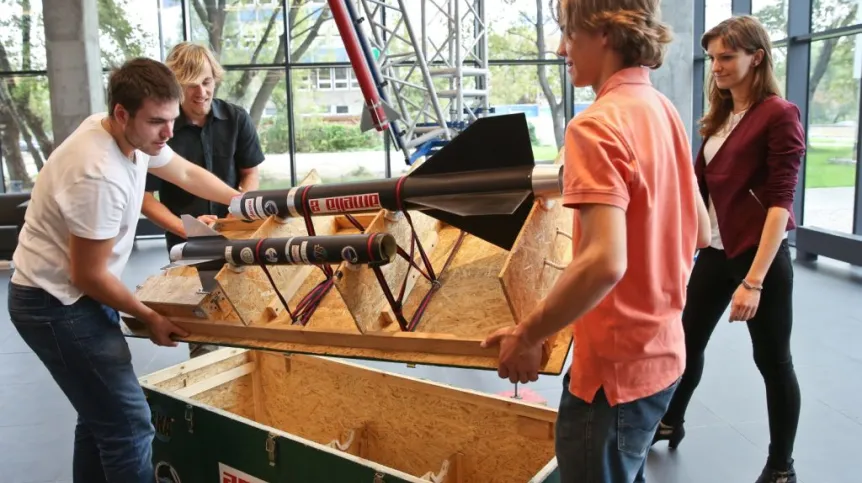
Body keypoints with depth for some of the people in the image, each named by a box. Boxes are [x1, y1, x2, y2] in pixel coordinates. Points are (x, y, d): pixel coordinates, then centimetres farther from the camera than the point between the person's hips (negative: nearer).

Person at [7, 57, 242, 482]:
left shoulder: (132, 134, -2)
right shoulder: (100, 177, -30)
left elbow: (186, 173, 17)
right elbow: (89, 275, -22)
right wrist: (149, 318, -8)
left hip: (75, 293, 10)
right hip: (56, 303, -10)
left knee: (102, 416, 20)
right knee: (128, 423, -9)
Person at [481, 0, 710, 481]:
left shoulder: (597, 125, -21)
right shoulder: (664, 110, 6)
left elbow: (605, 262, -31)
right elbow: (700, 232, 13)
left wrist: (527, 335, -20)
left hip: (616, 365, -9)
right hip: (660, 351, 9)